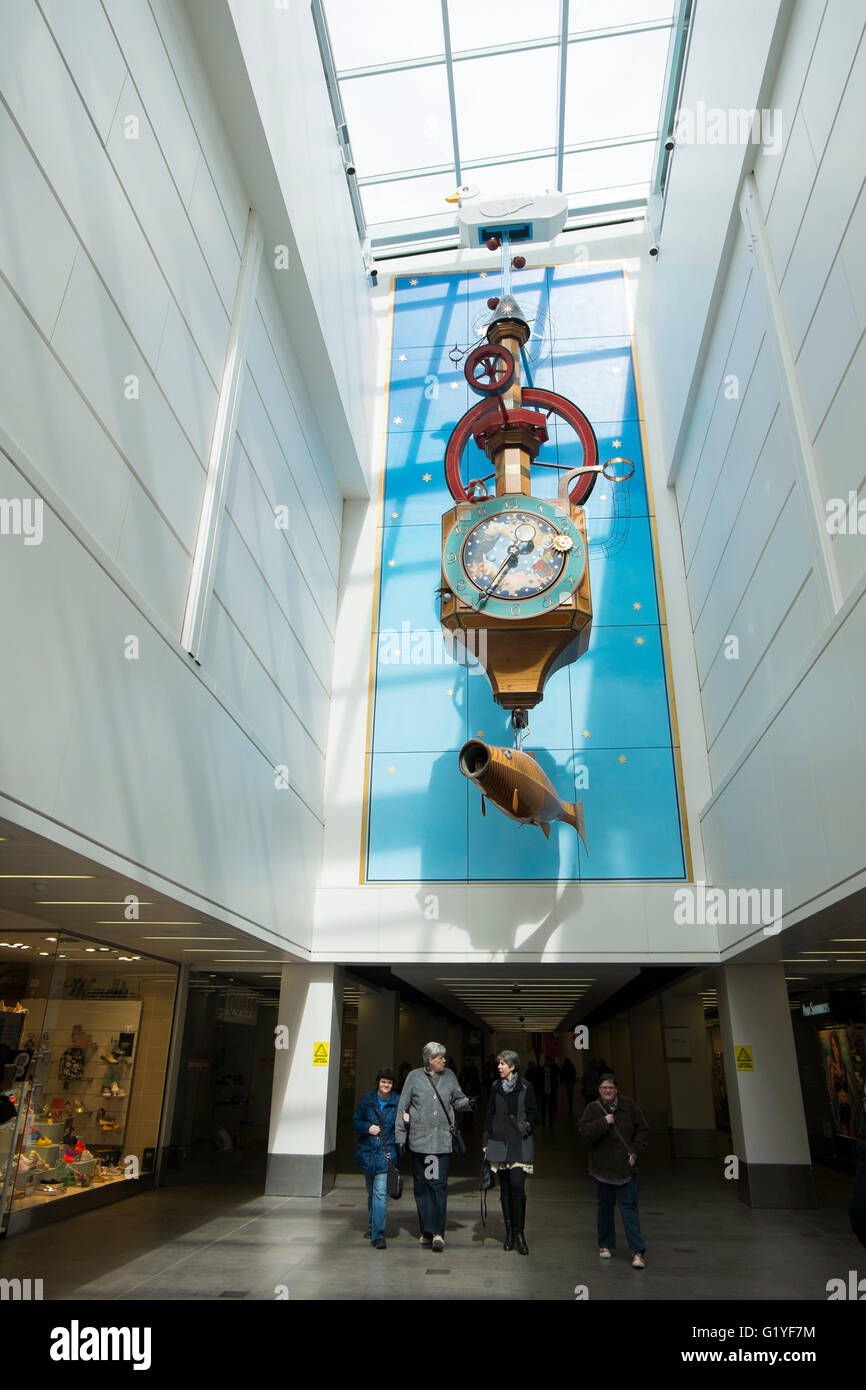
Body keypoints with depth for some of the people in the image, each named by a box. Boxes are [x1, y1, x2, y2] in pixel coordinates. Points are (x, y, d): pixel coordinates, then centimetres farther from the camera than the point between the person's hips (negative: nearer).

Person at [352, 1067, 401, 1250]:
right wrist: (368, 1127, -12)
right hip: (367, 1152, 3)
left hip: (386, 1152, -3)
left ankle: (378, 1235, -10)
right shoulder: (367, 1098, 0)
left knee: (380, 1192, -12)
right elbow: (356, 1120, 6)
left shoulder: (398, 1102, -3)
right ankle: (372, 1226, 37)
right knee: (371, 1192, 18)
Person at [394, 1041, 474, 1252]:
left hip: (443, 1139, 0)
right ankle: (427, 1231, 18)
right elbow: (402, 1108, 4)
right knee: (422, 1185, 7)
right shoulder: (414, 1077, 0)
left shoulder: (449, 1076, 6)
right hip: (419, 1139, 0)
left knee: (439, 1184, -9)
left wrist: (467, 1103, -7)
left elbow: (457, 1100, 16)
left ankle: (438, 1232, -7)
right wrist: (400, 1137, 2)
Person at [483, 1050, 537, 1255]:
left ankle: (519, 1232, -1)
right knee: (505, 1189, 8)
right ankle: (509, 1232, 17)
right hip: (499, 1142, 4)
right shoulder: (496, 1087, 9)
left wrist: (525, 1128, -10)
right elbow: (490, 1115, 12)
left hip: (519, 1144, -3)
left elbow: (533, 1113, 4)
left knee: (517, 1186, -12)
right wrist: (486, 1141, 8)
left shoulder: (525, 1087, -2)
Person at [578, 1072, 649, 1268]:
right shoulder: (593, 1109, -5)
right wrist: (604, 1123, -25)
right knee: (605, 1207, 12)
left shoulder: (628, 1106, -1)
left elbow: (643, 1129, 5)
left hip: (626, 1167, 0)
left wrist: (635, 1151, -4)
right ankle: (605, 1245, 28)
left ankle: (638, 1251, 0)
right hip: (603, 1167, 0)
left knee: (629, 1207, -4)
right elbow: (583, 1131, -17)